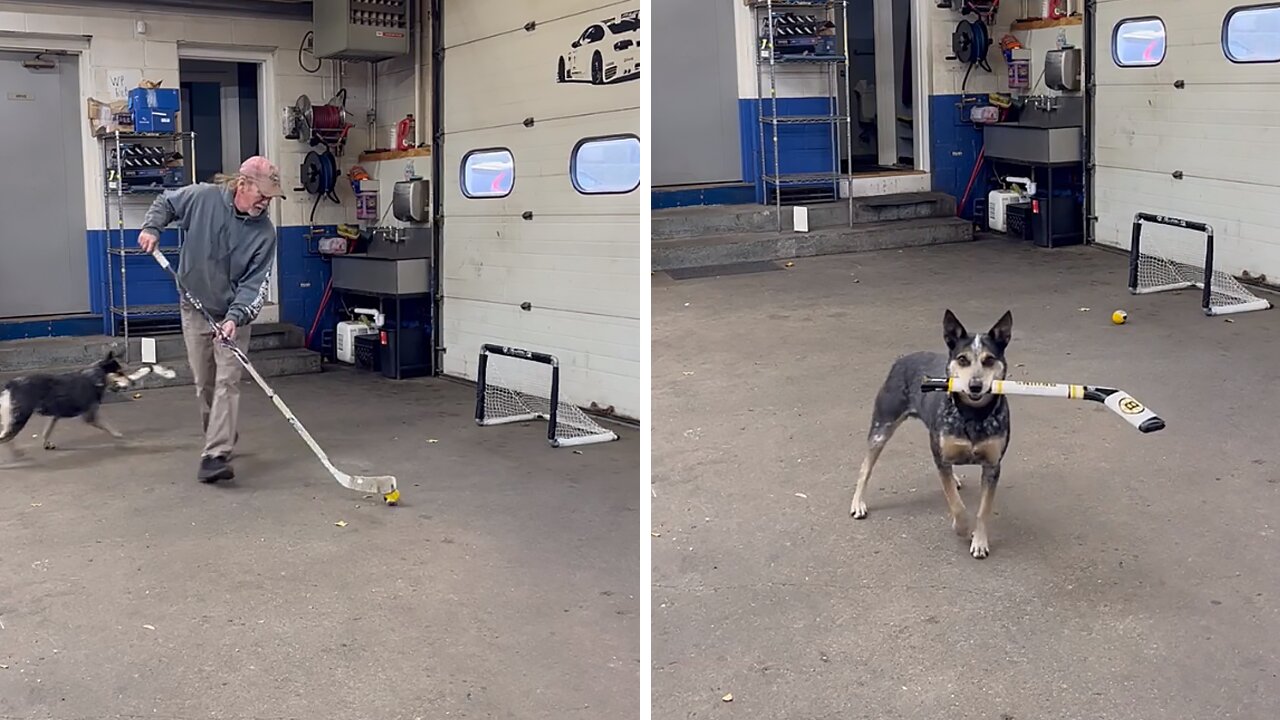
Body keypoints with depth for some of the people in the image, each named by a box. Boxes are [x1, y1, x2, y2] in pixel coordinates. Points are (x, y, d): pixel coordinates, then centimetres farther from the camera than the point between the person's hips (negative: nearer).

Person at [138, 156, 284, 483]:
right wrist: (152, 228, -10)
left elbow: (255, 282, -16)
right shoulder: (202, 197, -13)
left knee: (227, 383, -12)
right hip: (195, 310, 2)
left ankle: (215, 456, -16)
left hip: (233, 314, -1)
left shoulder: (264, 232, -14)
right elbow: (165, 202, 7)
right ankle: (222, 438, 31)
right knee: (204, 384, 11)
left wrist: (235, 316, -29)